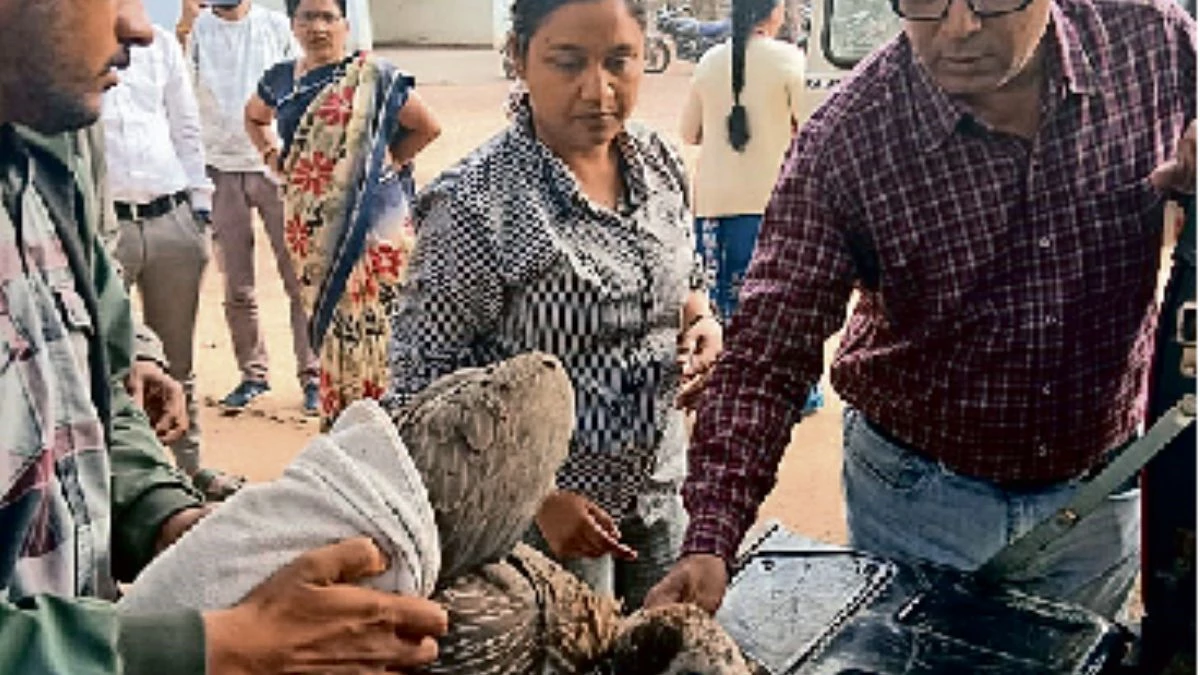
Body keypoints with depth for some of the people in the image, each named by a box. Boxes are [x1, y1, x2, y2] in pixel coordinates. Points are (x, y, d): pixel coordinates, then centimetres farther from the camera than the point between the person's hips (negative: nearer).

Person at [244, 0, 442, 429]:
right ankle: (336, 423, 18)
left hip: (370, 220, -5)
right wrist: (273, 156, 15)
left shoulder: (372, 76, -4)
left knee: (368, 322, -8)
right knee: (324, 320, 9)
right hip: (309, 225, 5)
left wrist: (386, 162, -2)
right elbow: (254, 118, 31)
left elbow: (427, 126, 1)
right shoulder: (281, 79, 11)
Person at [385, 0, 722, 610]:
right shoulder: (475, 202, -20)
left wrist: (702, 323, -6)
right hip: (546, 517, -6)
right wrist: (540, 498, -20)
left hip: (663, 497, 6)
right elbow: (421, 381, -15)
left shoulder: (660, 164, -1)